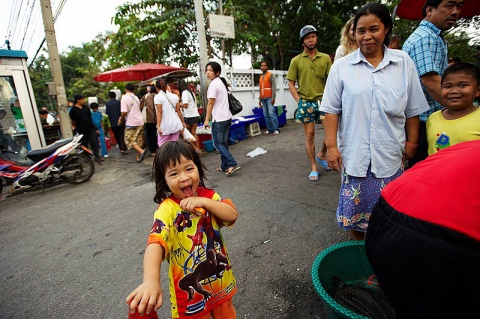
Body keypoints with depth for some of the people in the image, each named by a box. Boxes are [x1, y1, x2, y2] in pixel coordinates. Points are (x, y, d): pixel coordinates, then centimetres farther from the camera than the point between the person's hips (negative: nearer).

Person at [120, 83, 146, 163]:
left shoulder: (124, 98, -9)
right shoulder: (136, 98, 11)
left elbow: (124, 112, -18)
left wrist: (121, 120, 2)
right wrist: (122, 117, 21)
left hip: (131, 123, -6)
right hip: (140, 121, 6)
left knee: (129, 140, 3)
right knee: (139, 140, 10)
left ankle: (141, 151, -17)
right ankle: (138, 157, 14)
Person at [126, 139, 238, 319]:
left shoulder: (208, 196, -7)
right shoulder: (167, 209, -22)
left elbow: (232, 215, -17)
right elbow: (155, 243, -37)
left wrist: (205, 202, -30)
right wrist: (151, 280, -53)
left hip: (220, 278, 5)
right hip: (190, 288, -4)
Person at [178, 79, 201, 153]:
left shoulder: (184, 92, -8)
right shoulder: (191, 92, 17)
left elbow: (185, 105, -15)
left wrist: (179, 104, 4)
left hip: (189, 116, -8)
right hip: (196, 115, 8)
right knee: (193, 133, 8)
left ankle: (195, 148, 0)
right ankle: (198, 149, 6)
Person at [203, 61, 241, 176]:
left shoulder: (213, 84, -12)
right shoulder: (221, 82, 15)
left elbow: (211, 103, -15)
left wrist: (207, 119, -11)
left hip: (219, 119, -9)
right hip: (227, 117, 9)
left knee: (218, 143, -1)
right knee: (223, 142, 13)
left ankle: (232, 164, -8)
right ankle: (225, 166, 19)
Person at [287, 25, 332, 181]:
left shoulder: (325, 58, 8)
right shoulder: (296, 60, 4)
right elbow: (291, 83, 4)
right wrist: (299, 100, -6)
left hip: (323, 100, 2)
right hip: (306, 102, -1)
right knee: (309, 134, 3)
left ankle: (322, 155, 22)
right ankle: (313, 167, 14)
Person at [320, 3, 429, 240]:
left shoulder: (404, 63, 6)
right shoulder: (342, 66, 0)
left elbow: (412, 109, 10)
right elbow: (331, 109, -2)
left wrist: (412, 142, 9)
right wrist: (331, 146, -7)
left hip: (390, 154, 2)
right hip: (354, 152, -1)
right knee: (355, 206, 8)